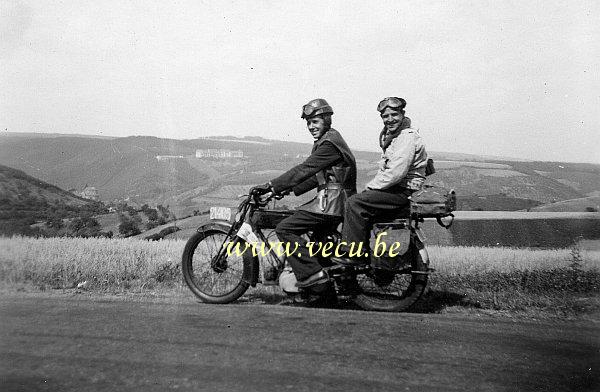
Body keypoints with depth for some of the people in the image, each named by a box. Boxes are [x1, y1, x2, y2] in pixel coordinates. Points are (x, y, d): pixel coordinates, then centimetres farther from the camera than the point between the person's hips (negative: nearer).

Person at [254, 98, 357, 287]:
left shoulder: (329, 143, -13)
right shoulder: (328, 140, 20)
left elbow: (304, 170, -19)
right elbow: (316, 176, 22)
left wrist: (271, 186, -17)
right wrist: (290, 189, 14)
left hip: (331, 201, -11)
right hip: (332, 199, 11)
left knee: (285, 229, -14)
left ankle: (311, 274, -12)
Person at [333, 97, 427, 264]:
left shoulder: (408, 137, -13)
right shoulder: (391, 137, 20)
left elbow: (396, 173, -22)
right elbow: (384, 170, 21)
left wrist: (370, 187, -14)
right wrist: (370, 187, 5)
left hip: (404, 192, -10)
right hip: (394, 189, 10)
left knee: (355, 203, -21)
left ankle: (355, 254, -17)